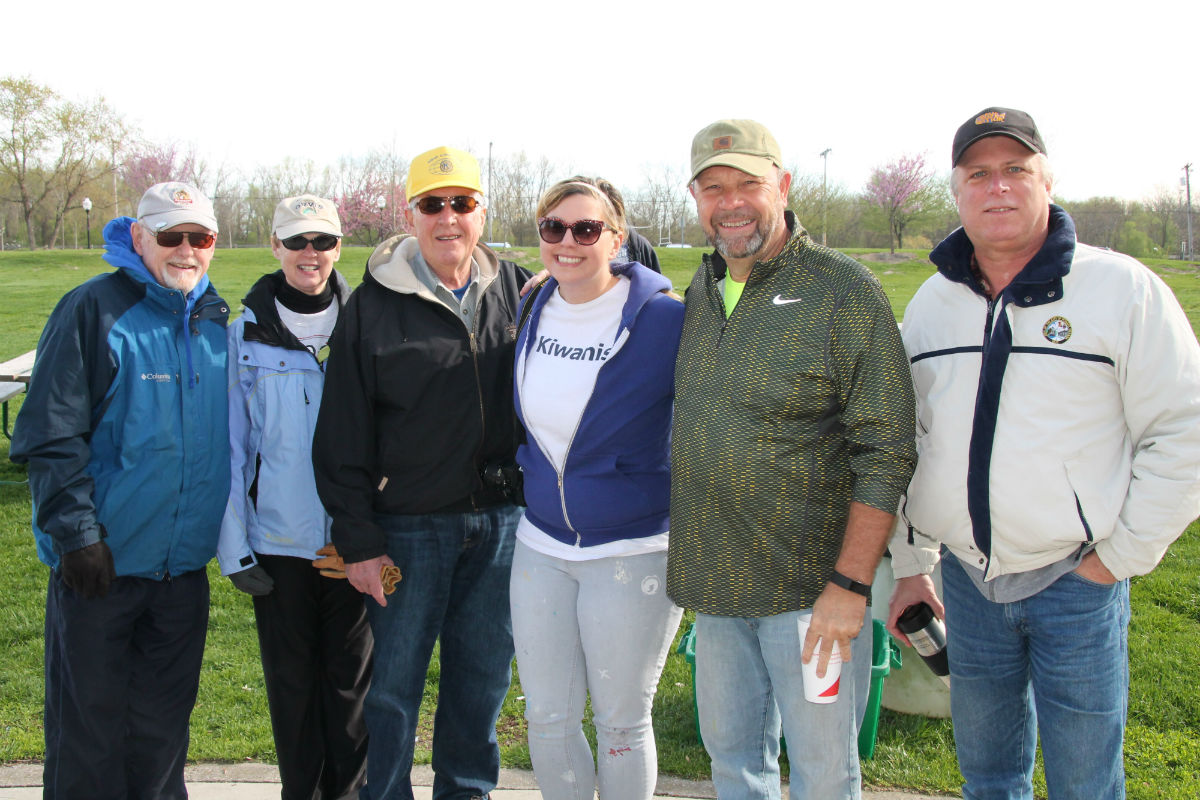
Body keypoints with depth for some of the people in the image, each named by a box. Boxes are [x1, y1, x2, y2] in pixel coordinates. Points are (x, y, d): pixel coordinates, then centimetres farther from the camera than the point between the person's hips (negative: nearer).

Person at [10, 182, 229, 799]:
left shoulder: (216, 322, 8)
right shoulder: (93, 309, -10)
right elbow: (49, 435, -12)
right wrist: (77, 533, -17)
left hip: (184, 563, 5)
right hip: (99, 561, -5)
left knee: (163, 722, 16)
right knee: (89, 715, 7)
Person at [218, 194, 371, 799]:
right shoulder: (245, 334, 0)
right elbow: (231, 444, 2)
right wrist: (234, 547, -2)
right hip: (277, 539, 0)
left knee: (351, 674, 10)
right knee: (291, 678, 11)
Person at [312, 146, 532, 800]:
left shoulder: (514, 290, 5)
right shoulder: (372, 306, -3)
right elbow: (343, 434, -3)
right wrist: (357, 540, -6)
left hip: (499, 520, 3)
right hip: (408, 527, -3)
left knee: (484, 675, 14)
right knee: (395, 682, 5)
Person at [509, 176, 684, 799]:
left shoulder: (666, 320, -14)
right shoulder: (534, 313, 3)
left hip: (633, 552, -5)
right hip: (540, 544, 5)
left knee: (621, 722, 9)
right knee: (547, 717, 13)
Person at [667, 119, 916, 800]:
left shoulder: (845, 291, -12)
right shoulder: (700, 289, 8)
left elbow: (886, 452, -15)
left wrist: (850, 585, -18)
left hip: (811, 585, -5)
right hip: (717, 583, 6)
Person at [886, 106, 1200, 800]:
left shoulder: (1123, 288, -8)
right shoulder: (932, 302, 6)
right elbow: (907, 442, 12)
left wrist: (1119, 556, -9)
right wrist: (910, 567, 11)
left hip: (1076, 581, -3)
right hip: (967, 579, 4)